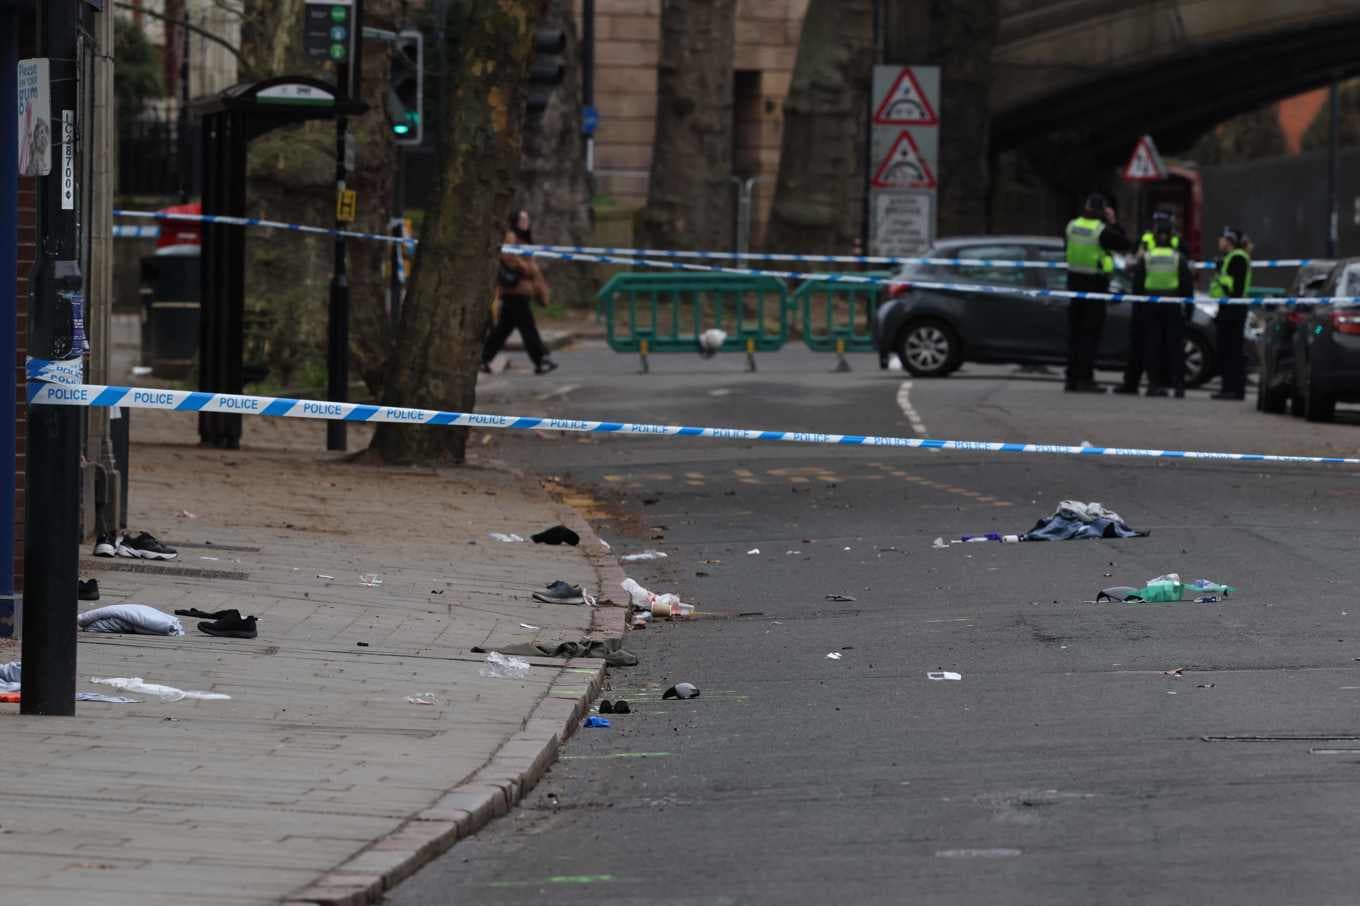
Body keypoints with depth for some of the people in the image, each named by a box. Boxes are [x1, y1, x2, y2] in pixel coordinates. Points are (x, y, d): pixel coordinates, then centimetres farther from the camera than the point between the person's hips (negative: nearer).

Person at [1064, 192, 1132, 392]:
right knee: (1090, 333, -2)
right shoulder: (1102, 230, -15)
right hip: (1095, 284, -6)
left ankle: (1072, 378, 13)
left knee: (1075, 331, 11)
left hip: (1075, 280, 6)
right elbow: (1125, 244, -7)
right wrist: (1113, 223, -1)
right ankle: (1085, 379, -5)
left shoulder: (1073, 226, 3)